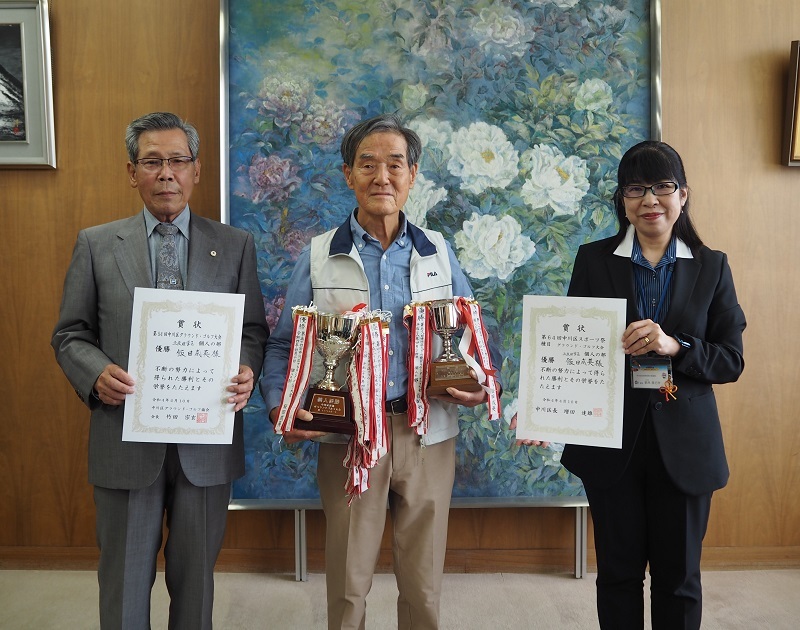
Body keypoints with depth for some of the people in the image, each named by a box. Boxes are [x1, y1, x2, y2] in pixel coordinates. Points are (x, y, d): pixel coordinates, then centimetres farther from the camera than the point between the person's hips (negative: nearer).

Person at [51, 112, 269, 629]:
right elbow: (70, 334, 5)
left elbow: (254, 329, 6)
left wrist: (247, 371, -15)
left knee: (196, 574, 16)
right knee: (125, 579, 13)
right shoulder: (96, 244, 3)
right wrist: (97, 374, -15)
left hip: (207, 438, 1)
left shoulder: (235, 245, 4)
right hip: (125, 437, 0)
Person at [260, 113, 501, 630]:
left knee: (423, 584, 12)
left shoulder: (439, 252, 7)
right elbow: (283, 344, 4)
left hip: (427, 433, 2)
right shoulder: (319, 256, 2)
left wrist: (482, 385, -8)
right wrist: (279, 405, -13)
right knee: (348, 584, 10)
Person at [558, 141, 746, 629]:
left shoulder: (711, 266, 3)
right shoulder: (593, 260, 2)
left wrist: (676, 347, -19)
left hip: (684, 444, 1)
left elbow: (731, 360, -1)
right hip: (612, 440, 0)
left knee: (679, 577, 12)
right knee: (618, 572, 12)